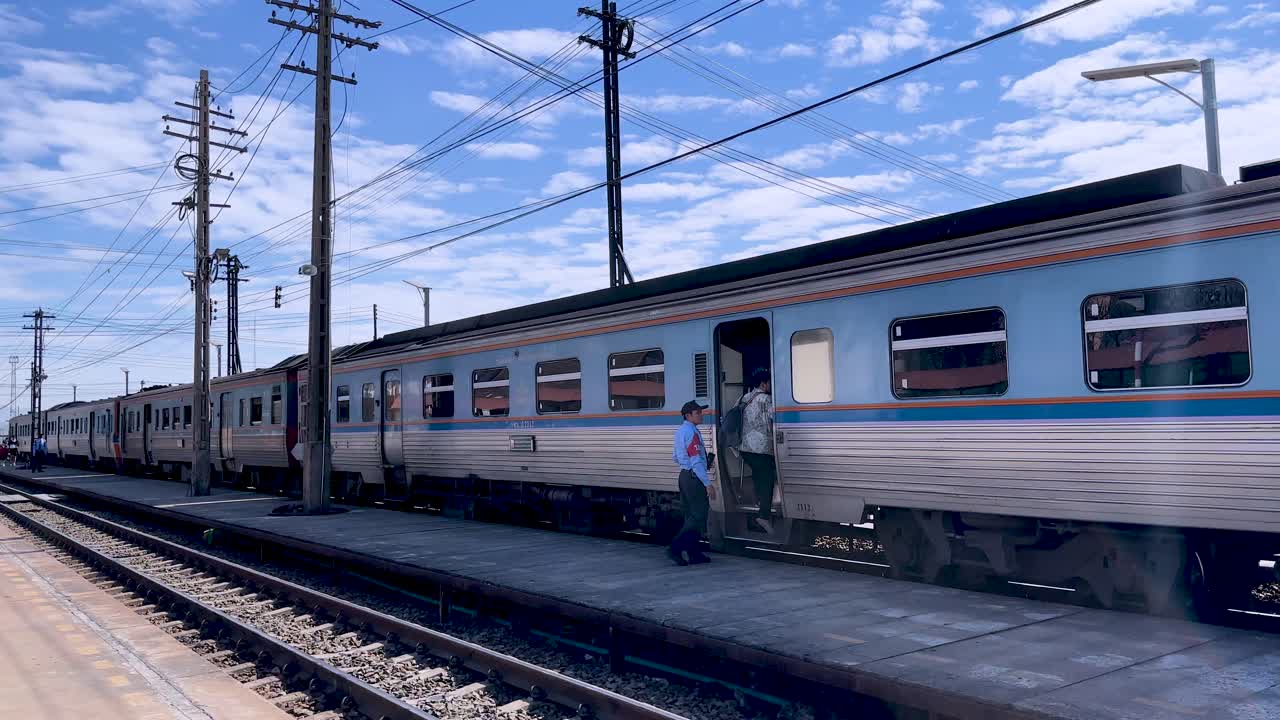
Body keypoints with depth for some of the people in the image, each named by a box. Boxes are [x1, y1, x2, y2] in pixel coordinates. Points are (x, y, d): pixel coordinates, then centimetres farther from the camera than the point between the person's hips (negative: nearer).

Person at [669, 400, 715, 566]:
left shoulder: (680, 431, 14)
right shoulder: (692, 433, -17)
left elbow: (675, 457, 22)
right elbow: (696, 461, -22)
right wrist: (708, 484, -22)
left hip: (684, 476, 10)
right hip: (694, 478, -10)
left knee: (691, 516, 12)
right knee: (699, 516, -6)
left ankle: (694, 553, 16)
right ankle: (675, 548, -10)